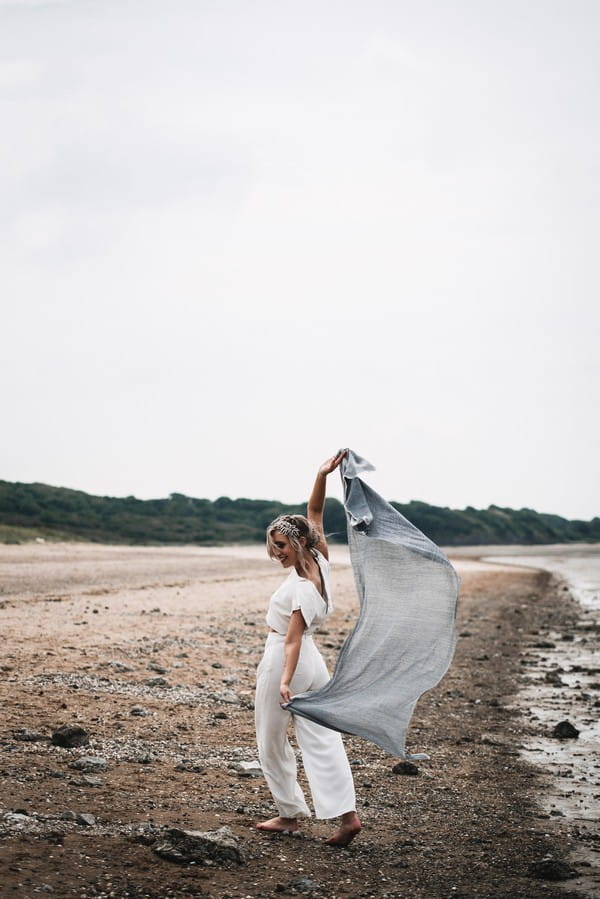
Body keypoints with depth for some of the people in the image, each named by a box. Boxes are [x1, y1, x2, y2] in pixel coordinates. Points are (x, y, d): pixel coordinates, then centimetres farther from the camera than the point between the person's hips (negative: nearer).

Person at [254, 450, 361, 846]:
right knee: (323, 738, 4)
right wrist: (323, 476, -5)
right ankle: (347, 814, -5)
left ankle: (290, 814, 16)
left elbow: (293, 639, -25)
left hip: (283, 661, -8)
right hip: (313, 662, 8)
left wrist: (285, 680, -30)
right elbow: (314, 514, 7)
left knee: (272, 742, 8)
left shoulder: (301, 587, -21)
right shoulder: (320, 562, -1)